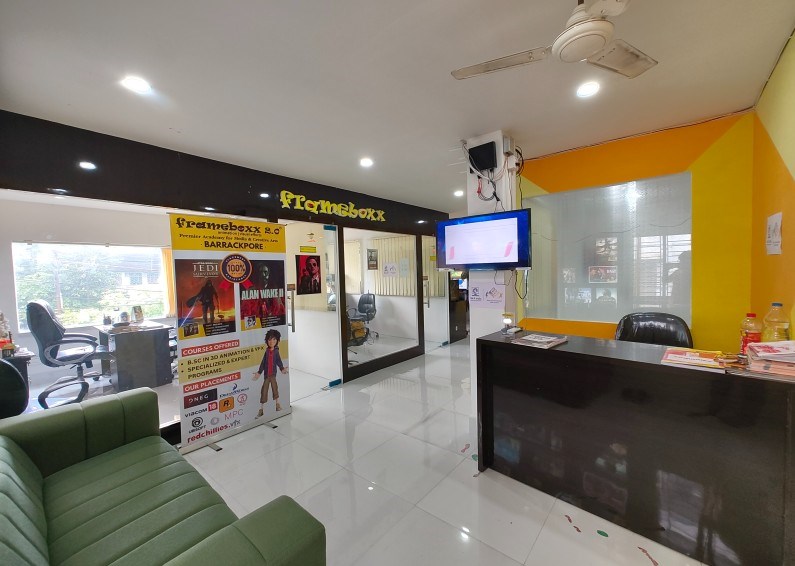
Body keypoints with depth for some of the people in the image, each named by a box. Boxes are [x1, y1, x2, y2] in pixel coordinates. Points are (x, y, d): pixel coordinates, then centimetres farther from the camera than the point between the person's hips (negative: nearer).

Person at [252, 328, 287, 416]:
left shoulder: (276, 351, -7)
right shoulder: (267, 351, -8)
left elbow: (279, 361, -6)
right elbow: (263, 363, -3)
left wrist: (282, 369, -19)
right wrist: (259, 372, -5)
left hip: (273, 374, 0)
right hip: (266, 375, 0)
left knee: (275, 388, 13)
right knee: (264, 391, 4)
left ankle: (277, 404, 33)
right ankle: (262, 409, 16)